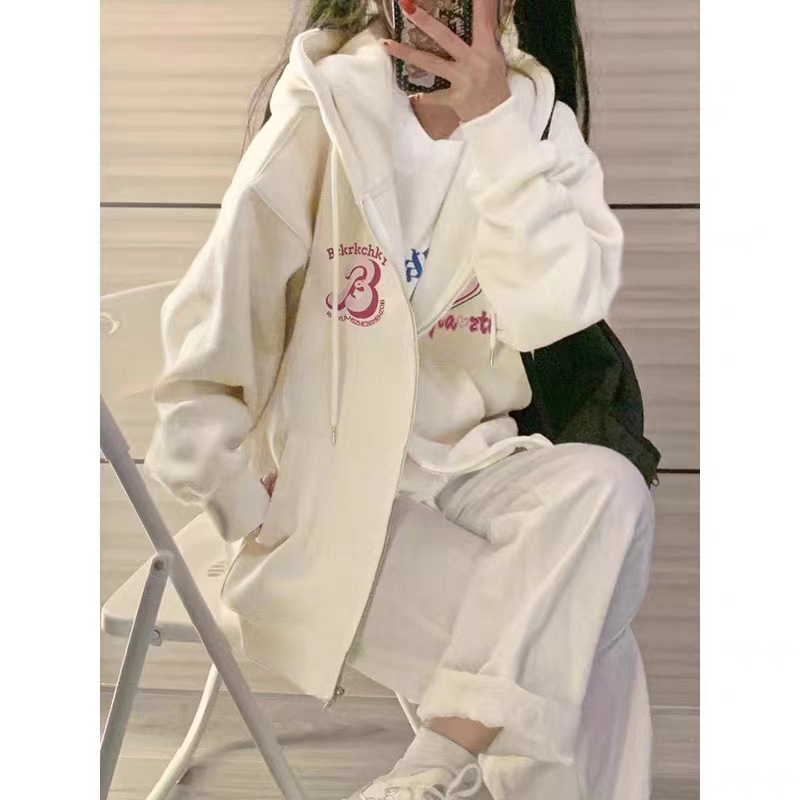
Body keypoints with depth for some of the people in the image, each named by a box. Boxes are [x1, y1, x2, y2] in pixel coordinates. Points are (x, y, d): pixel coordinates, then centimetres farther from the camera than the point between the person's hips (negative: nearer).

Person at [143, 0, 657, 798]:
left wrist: (493, 121, -22)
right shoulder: (321, 125, -10)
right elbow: (203, 352, -8)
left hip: (471, 466, 4)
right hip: (334, 492, -4)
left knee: (604, 489, -27)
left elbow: (551, 309, -17)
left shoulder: (538, 123, 0)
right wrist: (262, 524, -12)